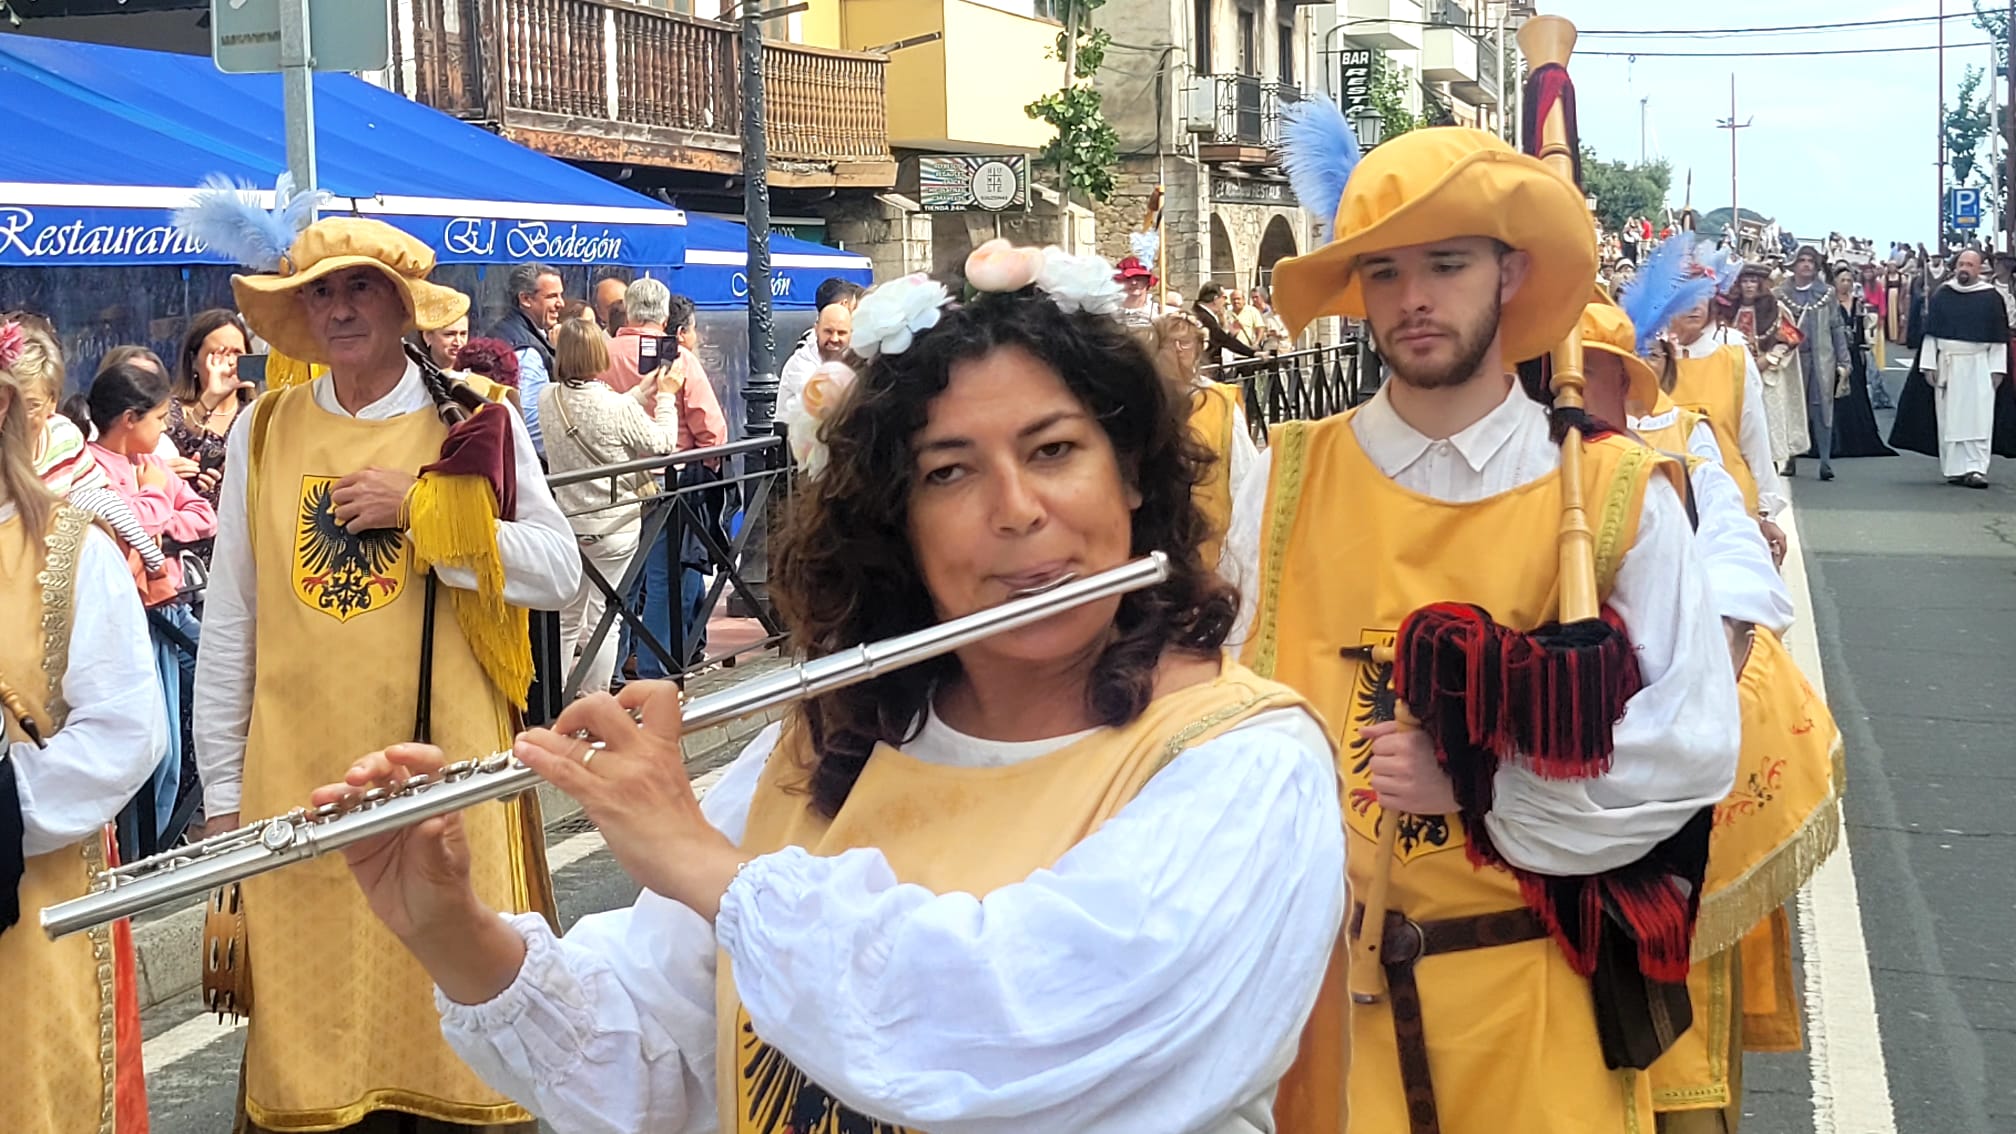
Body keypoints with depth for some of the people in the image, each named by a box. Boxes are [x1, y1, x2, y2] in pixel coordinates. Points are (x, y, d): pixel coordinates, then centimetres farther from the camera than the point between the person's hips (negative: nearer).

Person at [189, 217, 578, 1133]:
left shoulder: (475, 424, 1)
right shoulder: (262, 432, 6)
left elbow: (559, 574, -7)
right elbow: (228, 626, 8)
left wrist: (421, 506, -14)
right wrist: (221, 791, 7)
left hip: (446, 751, -1)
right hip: (298, 772, 2)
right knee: (315, 999, 6)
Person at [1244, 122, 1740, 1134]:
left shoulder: (1617, 499, -4)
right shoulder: (1286, 482, -1)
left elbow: (1692, 748, -7)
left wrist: (1482, 789, -16)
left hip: (1529, 984, -1)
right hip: (1322, 973, 1)